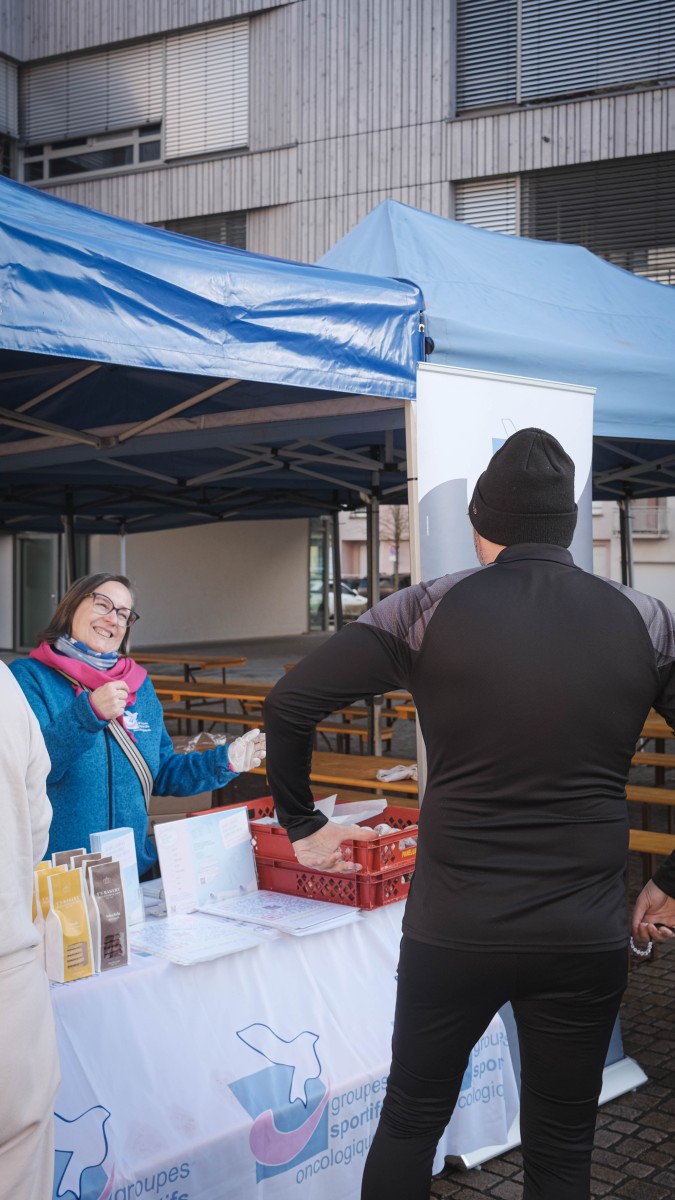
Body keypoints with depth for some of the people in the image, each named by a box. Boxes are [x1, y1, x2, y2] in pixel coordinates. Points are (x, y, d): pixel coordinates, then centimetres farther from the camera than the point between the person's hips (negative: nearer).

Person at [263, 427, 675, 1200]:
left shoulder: (431, 609, -7)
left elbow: (288, 706, -8)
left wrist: (301, 824, 6)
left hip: (454, 929, -1)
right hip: (587, 935, 1)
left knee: (410, 1118, 20)